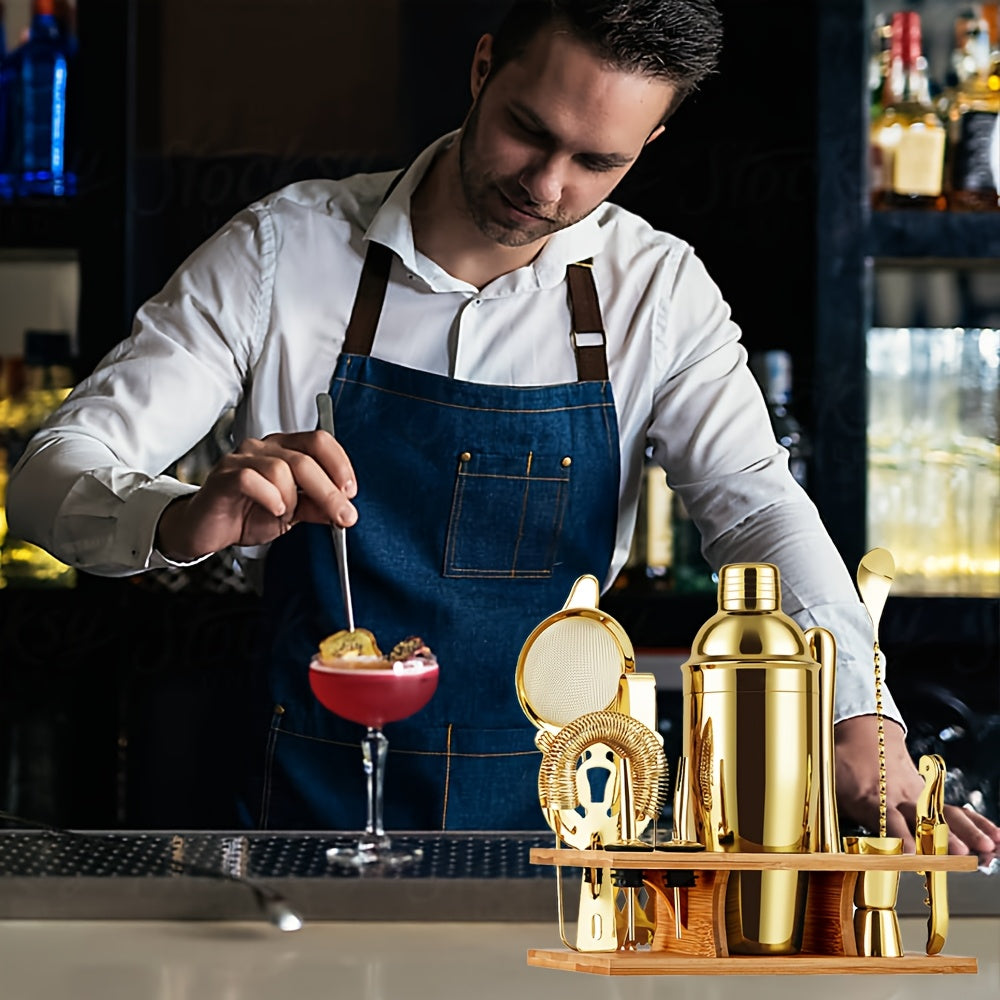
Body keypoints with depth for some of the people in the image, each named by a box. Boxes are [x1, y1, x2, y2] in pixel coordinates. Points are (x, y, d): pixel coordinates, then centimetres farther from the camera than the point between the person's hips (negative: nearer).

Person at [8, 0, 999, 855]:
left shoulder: (660, 291, 1)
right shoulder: (284, 248, -4)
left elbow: (757, 507, -7)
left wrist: (861, 725, -27)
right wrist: (183, 521, -32)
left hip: (547, 821, 1)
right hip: (311, 811, -1)